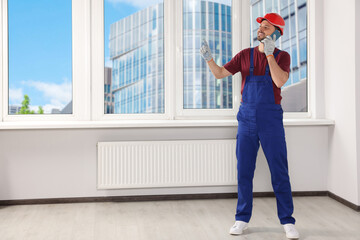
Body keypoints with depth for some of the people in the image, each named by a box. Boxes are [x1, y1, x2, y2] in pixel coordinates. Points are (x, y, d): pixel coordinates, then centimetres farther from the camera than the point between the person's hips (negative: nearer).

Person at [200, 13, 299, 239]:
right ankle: (242, 219, 17)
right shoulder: (245, 55, 9)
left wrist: (269, 54, -22)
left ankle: (288, 221, 12)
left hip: (272, 120, -2)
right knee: (244, 172, 6)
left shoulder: (282, 56, 2)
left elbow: (280, 81, -16)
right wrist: (209, 58, -10)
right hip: (247, 118, 2)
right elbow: (220, 73, 8)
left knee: (279, 173, 0)